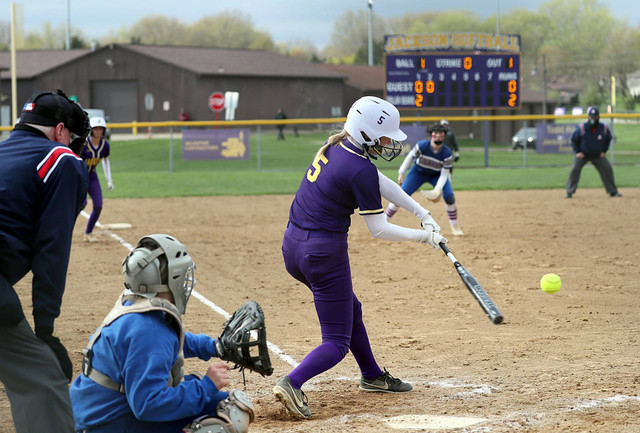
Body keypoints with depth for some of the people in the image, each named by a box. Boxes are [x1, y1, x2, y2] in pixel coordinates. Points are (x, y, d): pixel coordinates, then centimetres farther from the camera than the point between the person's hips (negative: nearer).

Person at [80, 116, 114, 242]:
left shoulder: (105, 144, -5)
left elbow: (105, 161, 12)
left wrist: (109, 180, 8)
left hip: (92, 176, 5)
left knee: (98, 206, -3)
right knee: (82, 202, -24)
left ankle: (88, 233, 14)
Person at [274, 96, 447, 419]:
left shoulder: (335, 147, 6)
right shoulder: (361, 171, -20)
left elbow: (382, 184, 15)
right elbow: (378, 230, -14)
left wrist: (422, 213, 13)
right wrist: (423, 236, -2)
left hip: (292, 246, 9)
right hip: (324, 253, -9)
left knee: (350, 310, 29)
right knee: (337, 342, -1)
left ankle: (372, 376, 45)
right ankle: (291, 383, -22)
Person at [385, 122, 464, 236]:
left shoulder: (447, 153, -28)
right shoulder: (421, 146, -29)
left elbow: (444, 174, -20)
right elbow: (411, 157, -10)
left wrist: (438, 189, -35)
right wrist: (401, 173, -7)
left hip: (437, 175, 0)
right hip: (418, 172, 0)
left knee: (449, 195, -18)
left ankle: (455, 227, 2)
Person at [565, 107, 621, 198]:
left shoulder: (604, 128, -14)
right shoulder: (581, 128, -21)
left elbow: (608, 139, 7)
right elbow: (574, 140, -5)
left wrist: (604, 151, 0)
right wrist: (577, 152, -12)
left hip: (598, 155, 2)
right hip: (582, 154, -2)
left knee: (607, 169, -5)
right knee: (575, 170, -15)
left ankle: (613, 191, 7)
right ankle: (569, 192, -6)